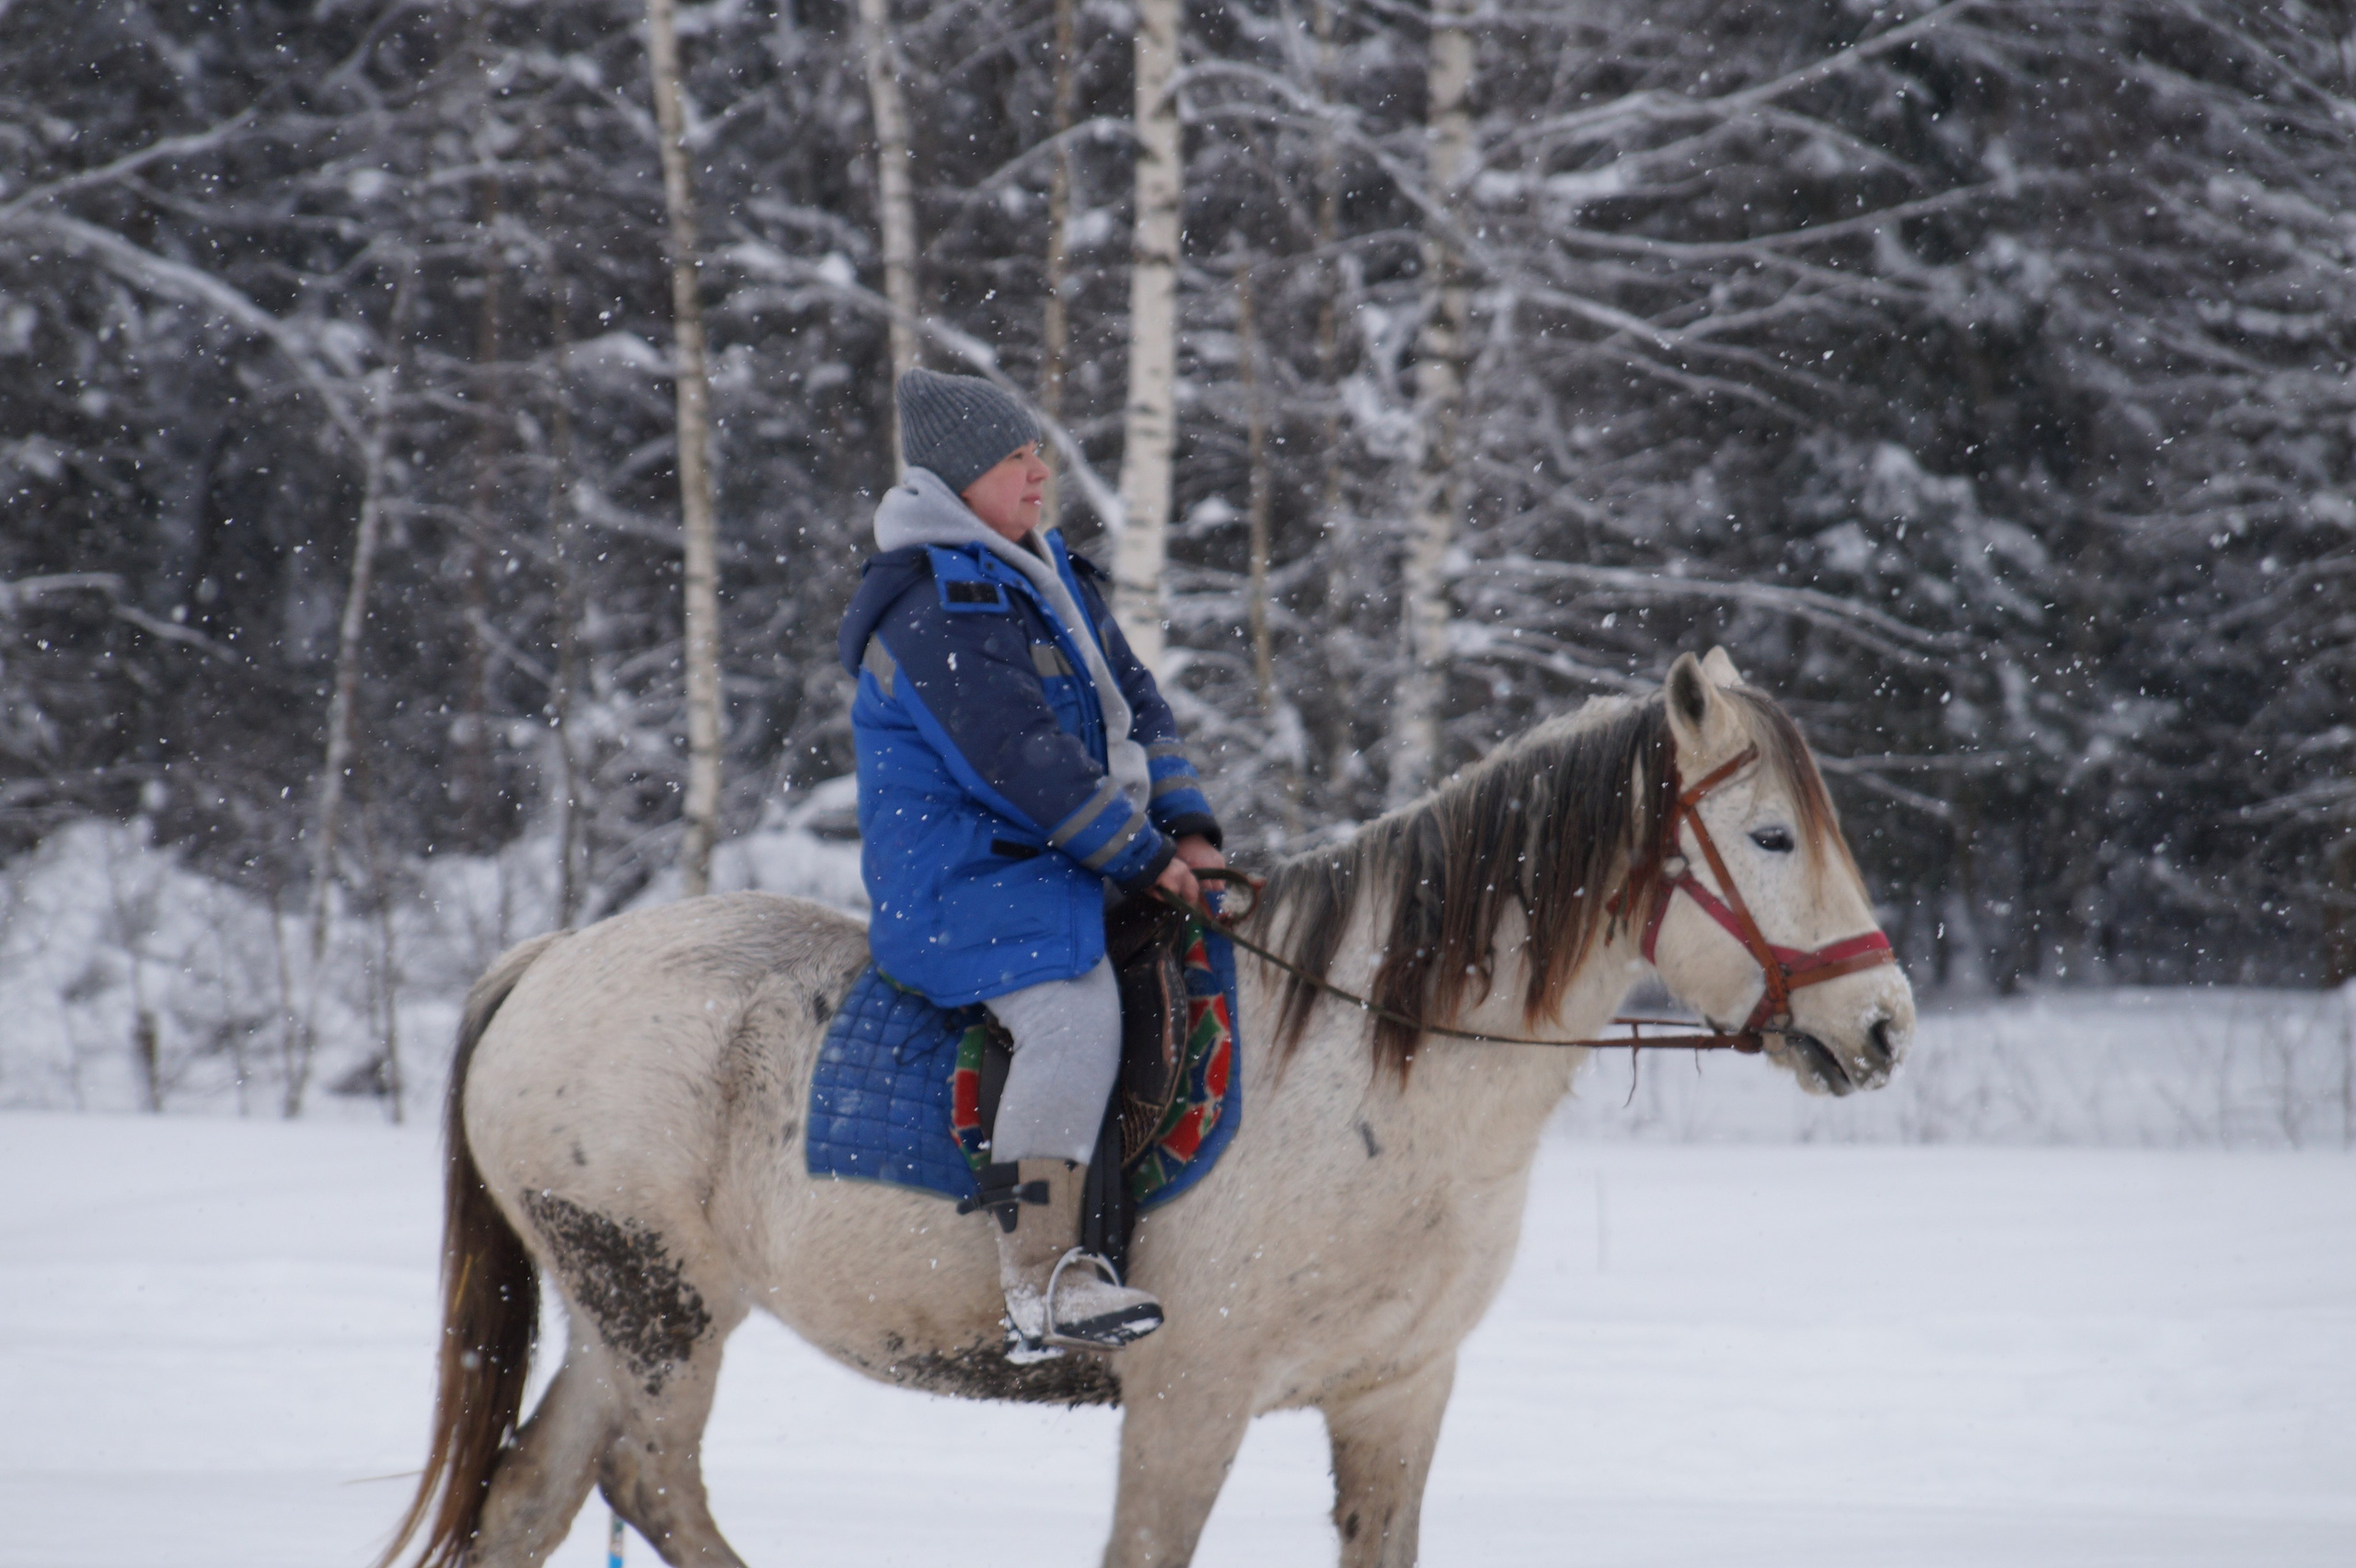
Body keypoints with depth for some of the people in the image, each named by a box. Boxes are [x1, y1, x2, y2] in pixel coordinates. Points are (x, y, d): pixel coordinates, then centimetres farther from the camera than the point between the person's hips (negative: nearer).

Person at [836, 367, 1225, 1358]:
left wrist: (1185, 825, 4)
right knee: (1073, 1009, -31)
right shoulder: (934, 613, -14)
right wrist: (1143, 856, -15)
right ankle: (1038, 1276, -37)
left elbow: (1135, 704, 19)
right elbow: (1020, 764, -19)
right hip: (961, 876, -10)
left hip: (1065, 865, 10)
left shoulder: (1052, 581, 17)